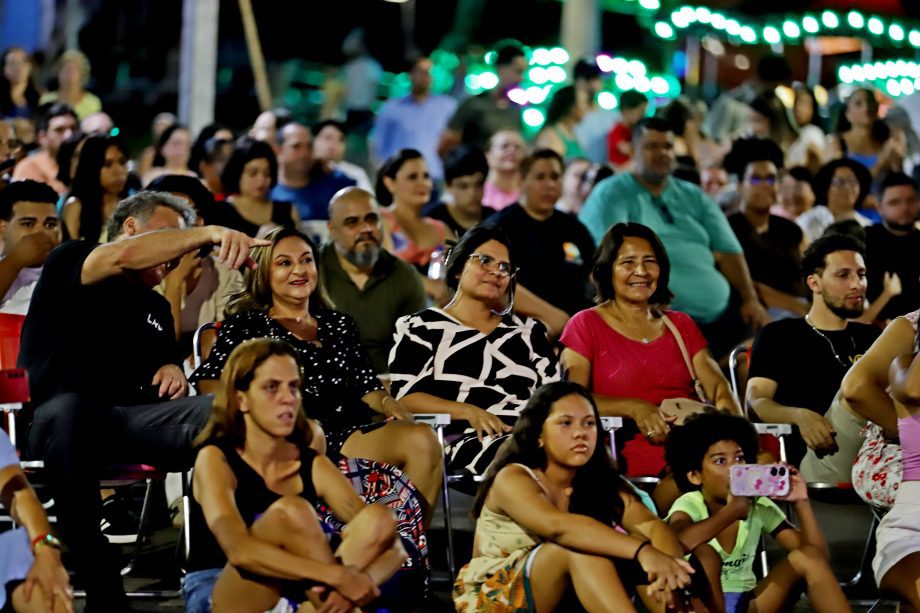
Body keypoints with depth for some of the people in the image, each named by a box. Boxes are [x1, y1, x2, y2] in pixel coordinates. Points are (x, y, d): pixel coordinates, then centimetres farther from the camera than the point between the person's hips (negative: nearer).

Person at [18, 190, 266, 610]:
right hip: (56, 422, -6)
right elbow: (125, 256, -14)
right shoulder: (68, 261, 7)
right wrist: (211, 233, -26)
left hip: (130, 421, 6)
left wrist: (171, 370, 9)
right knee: (66, 408, -43)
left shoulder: (156, 307, 28)